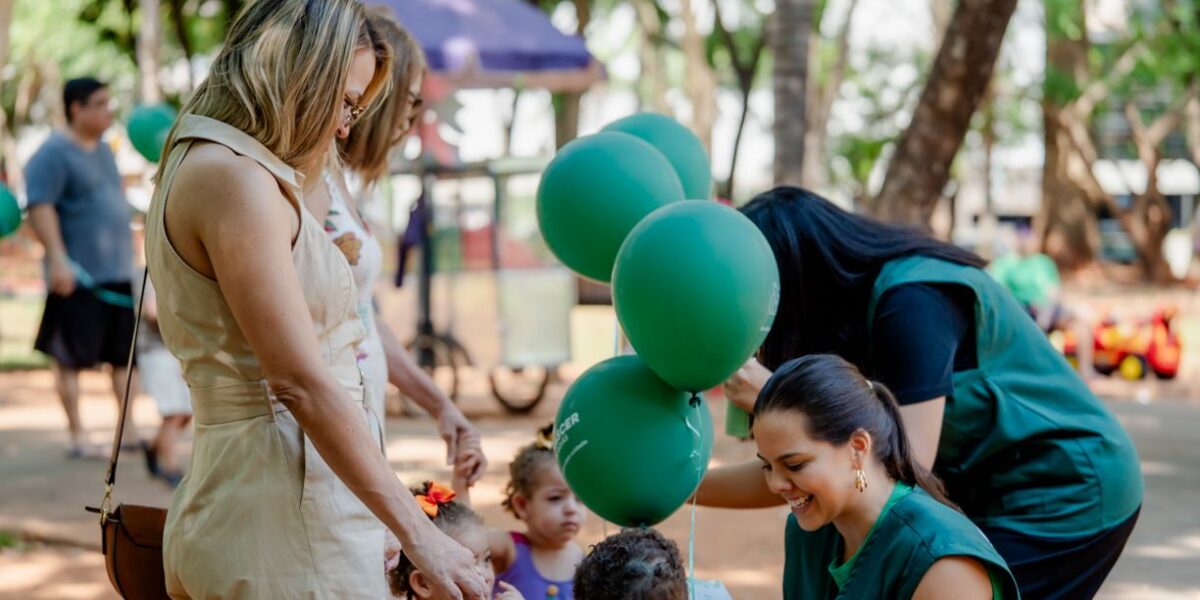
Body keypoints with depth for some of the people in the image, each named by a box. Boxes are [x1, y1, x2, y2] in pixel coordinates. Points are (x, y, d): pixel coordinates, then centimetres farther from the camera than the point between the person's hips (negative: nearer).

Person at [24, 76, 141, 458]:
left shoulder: (102, 151, 16)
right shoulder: (53, 155, -9)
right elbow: (40, 207, -18)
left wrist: (131, 260, 25)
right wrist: (58, 258, -27)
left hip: (119, 273, 8)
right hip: (80, 276, -8)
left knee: (125, 354, 9)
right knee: (70, 357, 0)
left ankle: (128, 428, 16)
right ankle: (77, 436, 5)